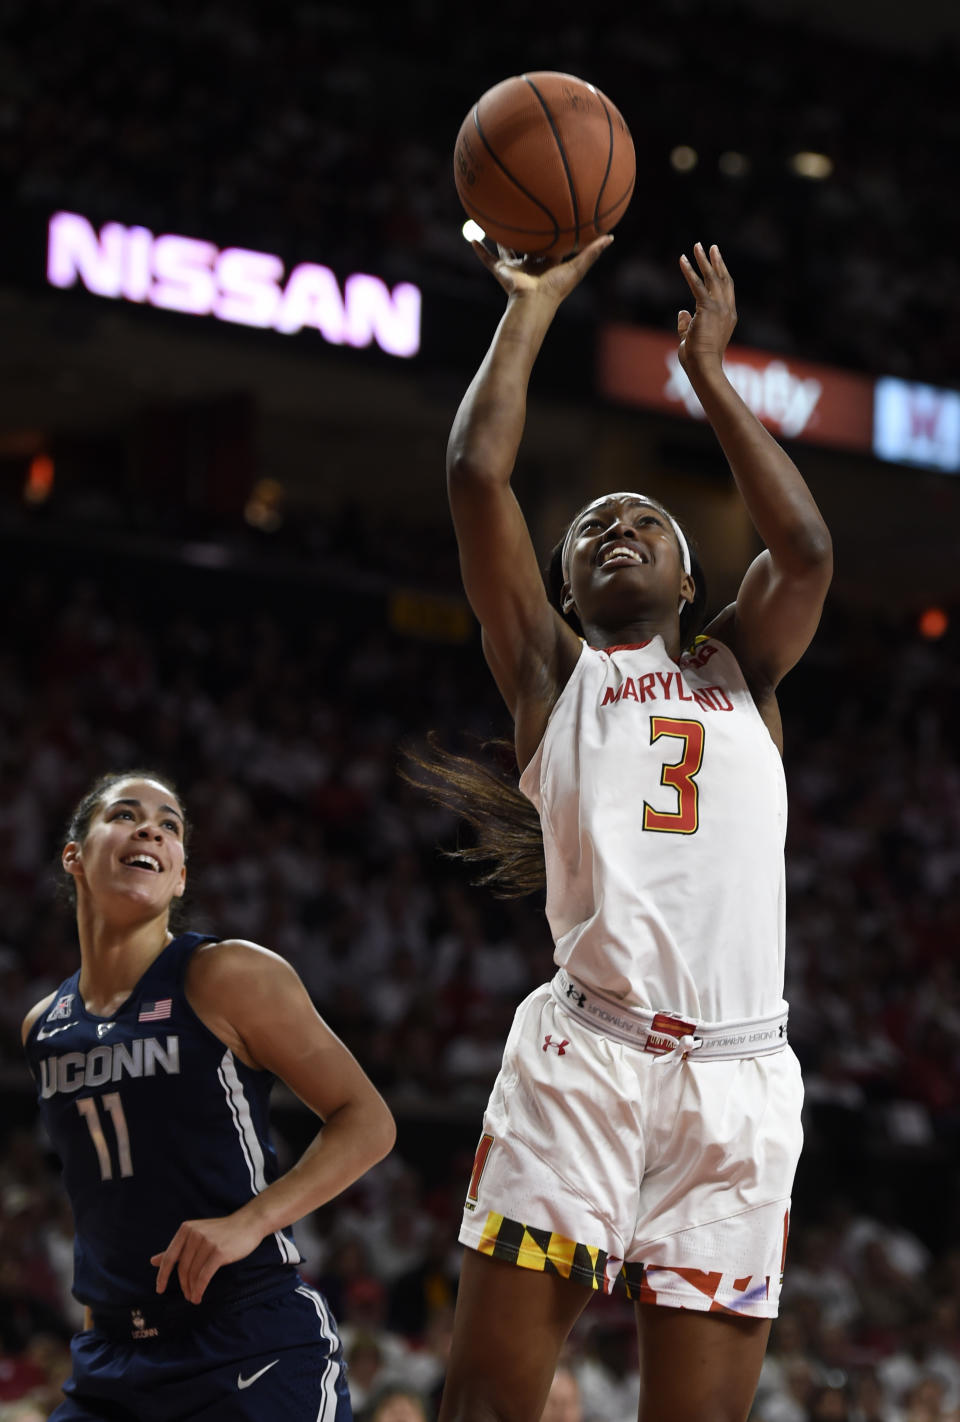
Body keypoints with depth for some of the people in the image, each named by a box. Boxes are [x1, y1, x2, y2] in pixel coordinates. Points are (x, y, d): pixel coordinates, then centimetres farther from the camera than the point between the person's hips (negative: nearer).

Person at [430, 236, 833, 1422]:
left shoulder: (738, 671, 23)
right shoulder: (552, 671, 18)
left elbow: (806, 550, 5)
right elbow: (476, 474, 9)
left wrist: (707, 372, 11)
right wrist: (532, 306, 15)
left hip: (738, 1078, 2)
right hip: (584, 1054, -2)